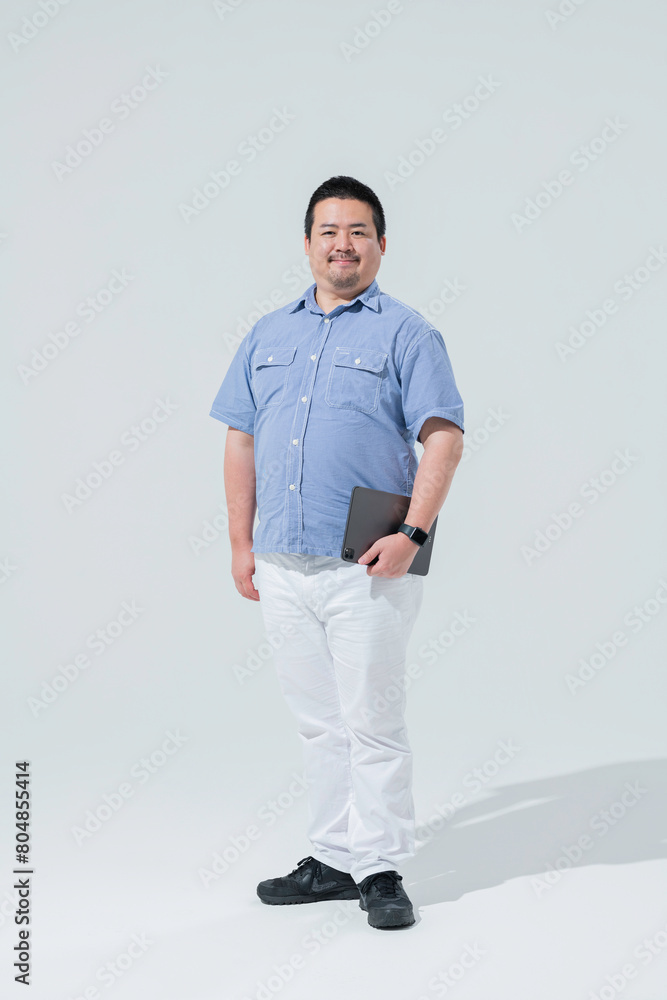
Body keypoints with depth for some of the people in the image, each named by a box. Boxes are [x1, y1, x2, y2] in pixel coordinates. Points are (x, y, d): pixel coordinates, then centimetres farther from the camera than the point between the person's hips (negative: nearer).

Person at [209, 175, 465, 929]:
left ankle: (381, 870, 13)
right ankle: (333, 859, 25)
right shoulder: (268, 335, 15)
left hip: (366, 568, -5)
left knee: (373, 722, 0)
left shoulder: (405, 333, 1)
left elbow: (443, 439, -7)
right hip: (282, 566, 5)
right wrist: (240, 544, 9)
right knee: (318, 722, 13)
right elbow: (241, 441, 15)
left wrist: (412, 534, -18)